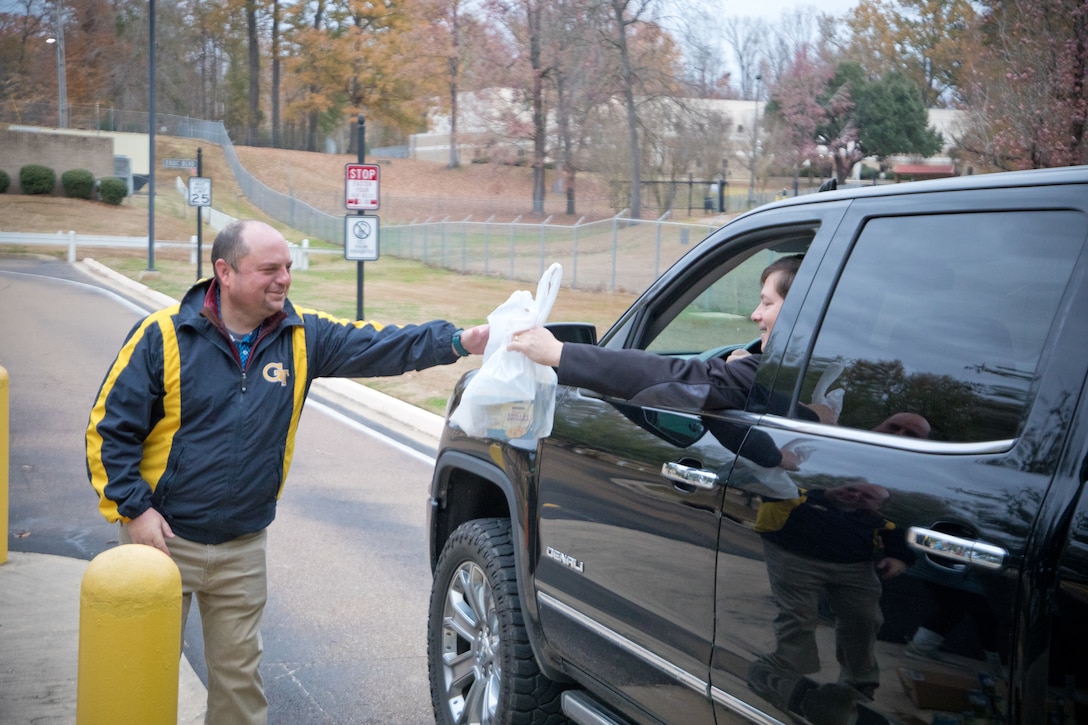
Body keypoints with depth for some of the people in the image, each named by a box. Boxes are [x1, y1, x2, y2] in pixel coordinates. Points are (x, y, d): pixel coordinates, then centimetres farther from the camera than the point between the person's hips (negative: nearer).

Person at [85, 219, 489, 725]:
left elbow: (378, 346, -9)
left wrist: (460, 341, -23)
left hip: (243, 547, 3)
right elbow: (110, 428, -8)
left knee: (238, 672, 13)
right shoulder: (165, 335, -11)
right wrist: (135, 508, -15)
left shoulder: (303, 337, -1)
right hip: (164, 536, -3)